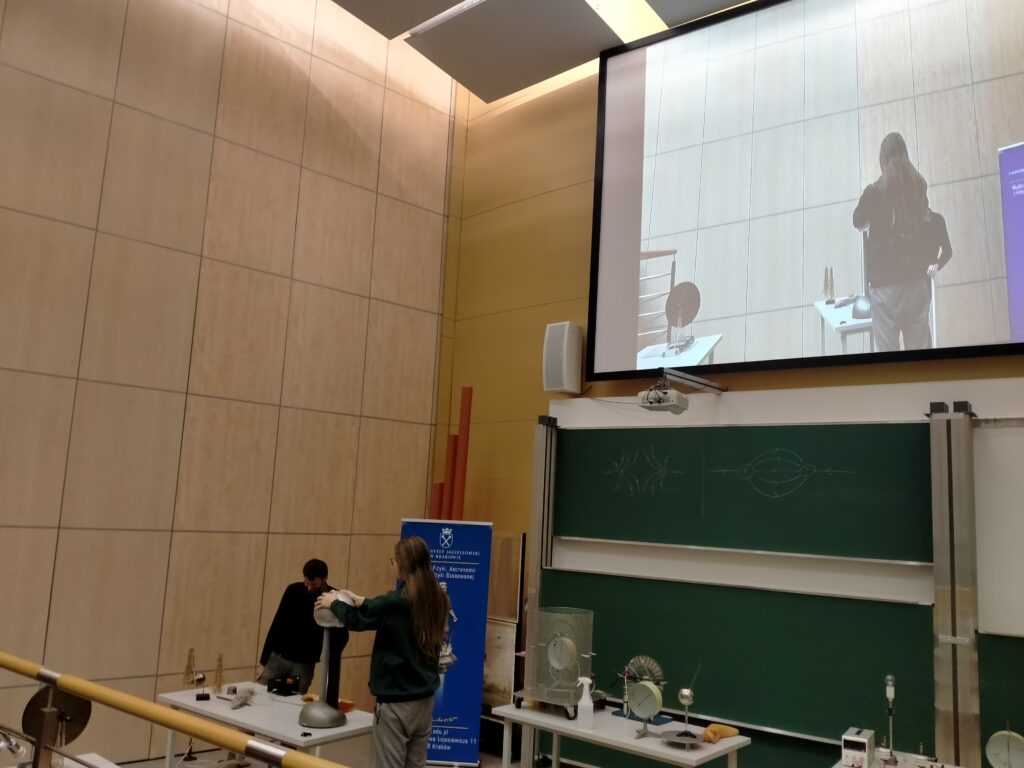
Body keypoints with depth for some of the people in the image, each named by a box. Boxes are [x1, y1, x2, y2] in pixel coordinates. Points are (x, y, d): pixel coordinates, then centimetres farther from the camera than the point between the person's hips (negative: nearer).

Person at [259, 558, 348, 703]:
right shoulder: (294, 591, -2)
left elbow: (341, 638, -4)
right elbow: (277, 625, 3)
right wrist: (264, 661, 3)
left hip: (303, 664, -2)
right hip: (277, 657, 2)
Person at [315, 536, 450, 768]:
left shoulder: (398, 601, -21)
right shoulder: (436, 599, 1)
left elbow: (356, 620, -5)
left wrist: (334, 603, 13)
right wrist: (360, 600, 25)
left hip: (396, 702, -7)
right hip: (425, 700, 7)